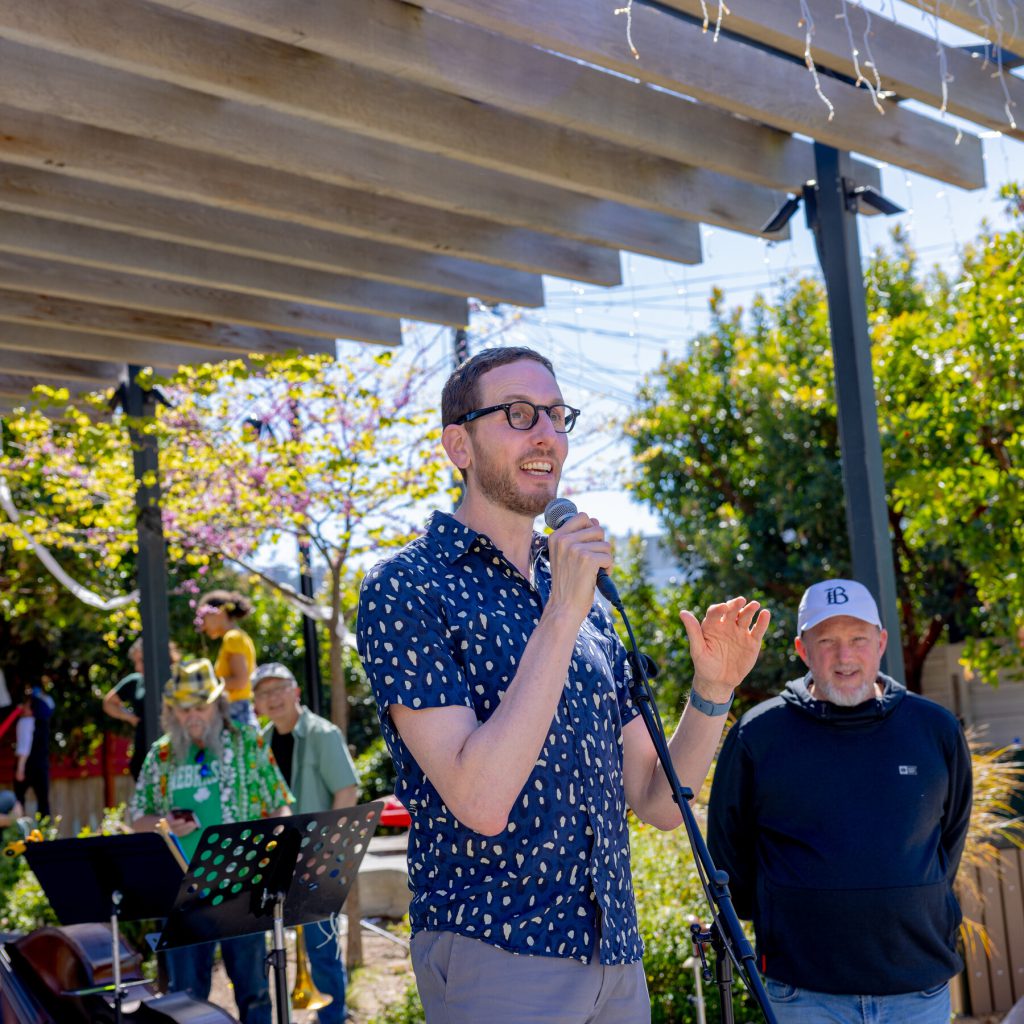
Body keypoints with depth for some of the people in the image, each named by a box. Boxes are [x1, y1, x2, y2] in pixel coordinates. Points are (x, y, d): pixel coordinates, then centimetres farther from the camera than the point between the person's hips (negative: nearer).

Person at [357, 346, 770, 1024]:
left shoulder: (588, 607, 12)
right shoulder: (405, 590, -9)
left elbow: (657, 802, 11)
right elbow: (481, 800, -21)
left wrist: (712, 689, -4)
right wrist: (561, 614, -20)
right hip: (496, 957, -6)